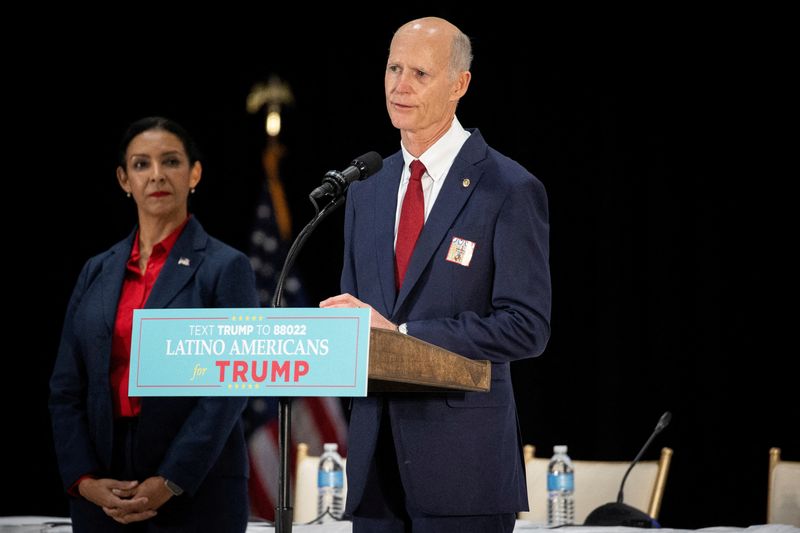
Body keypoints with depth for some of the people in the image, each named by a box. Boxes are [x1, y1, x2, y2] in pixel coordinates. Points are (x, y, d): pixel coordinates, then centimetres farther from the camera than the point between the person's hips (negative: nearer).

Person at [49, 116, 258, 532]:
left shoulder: (225, 268, -1)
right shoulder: (97, 271, 11)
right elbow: (66, 388, 8)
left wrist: (170, 483, -15)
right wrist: (84, 480, -5)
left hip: (195, 492, -3)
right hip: (102, 494, 3)